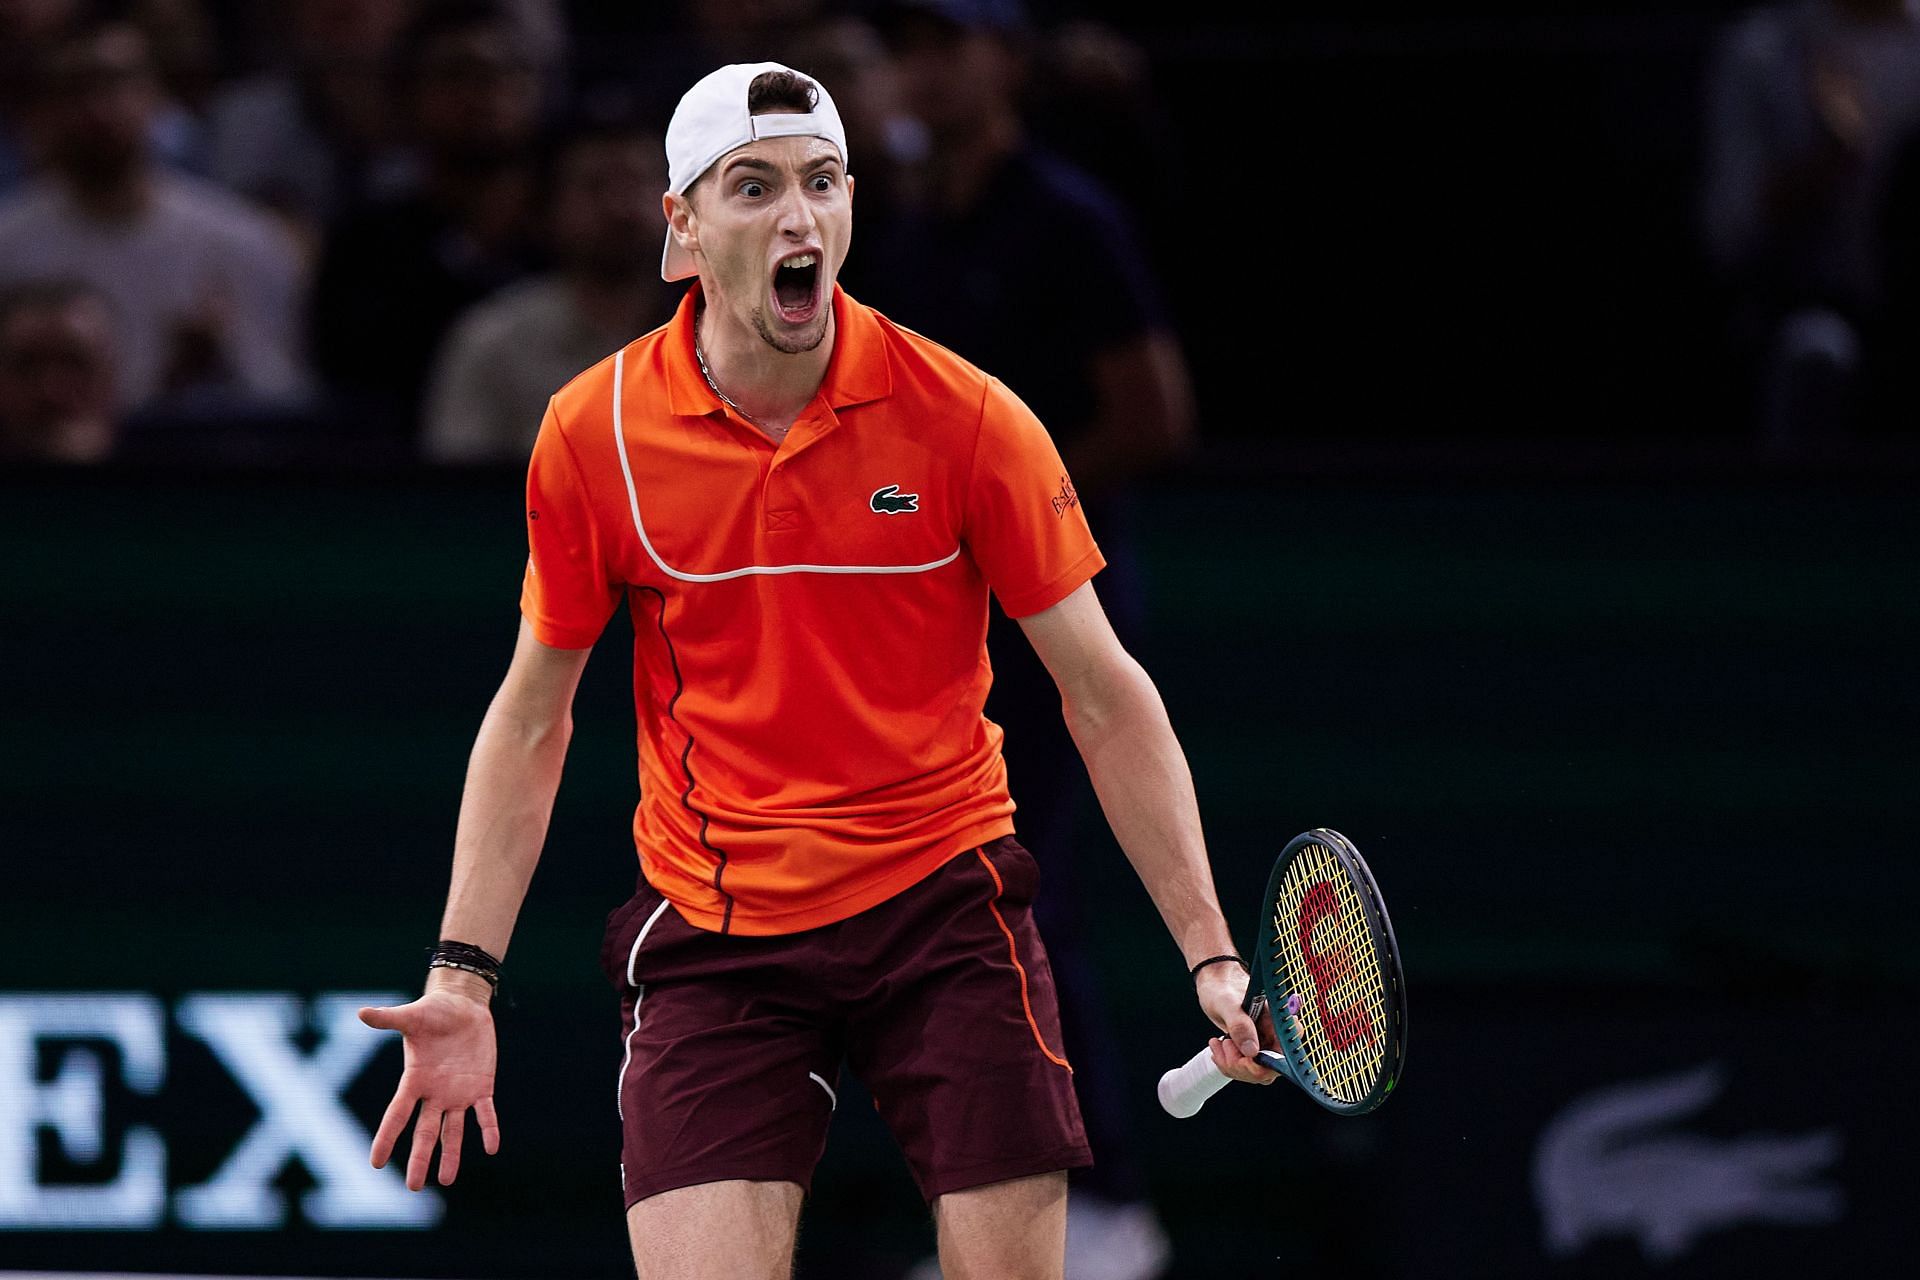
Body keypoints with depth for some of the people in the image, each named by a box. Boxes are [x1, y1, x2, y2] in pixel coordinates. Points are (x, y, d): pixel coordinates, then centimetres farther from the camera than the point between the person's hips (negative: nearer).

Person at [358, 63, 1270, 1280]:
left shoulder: (967, 418, -7)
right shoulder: (593, 435, -4)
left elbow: (1105, 697, -2)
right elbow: (532, 719, 7)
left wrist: (1210, 952, -9)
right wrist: (462, 975, -1)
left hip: (944, 902, 0)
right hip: (713, 934, 0)